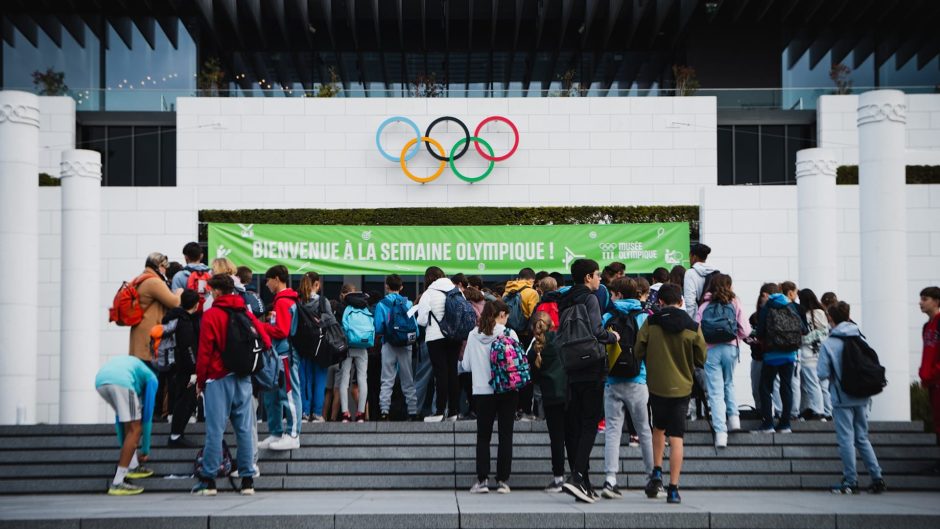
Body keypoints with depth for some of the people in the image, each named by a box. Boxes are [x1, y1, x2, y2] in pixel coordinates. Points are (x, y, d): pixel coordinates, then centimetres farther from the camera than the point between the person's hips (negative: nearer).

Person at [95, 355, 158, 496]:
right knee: (135, 429, 3)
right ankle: (117, 483, -2)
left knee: (129, 422, 28)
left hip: (100, 381, 6)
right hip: (121, 382, -6)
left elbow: (118, 418, 41)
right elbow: (147, 417, 23)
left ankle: (133, 466, 26)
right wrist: (145, 450, 29)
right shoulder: (151, 379, 28)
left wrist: (123, 446, 44)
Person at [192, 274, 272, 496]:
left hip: (218, 379, -5)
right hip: (244, 379, 5)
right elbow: (265, 341, 7)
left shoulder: (211, 315, -6)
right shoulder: (247, 313, 8)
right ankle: (247, 480, 7)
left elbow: (204, 351, -9)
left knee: (215, 430, -3)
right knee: (244, 429, 6)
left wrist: (200, 380, 1)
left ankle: (208, 480, -1)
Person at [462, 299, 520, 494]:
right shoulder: (509, 333, -6)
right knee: (505, 436, 5)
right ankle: (503, 480, 4)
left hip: (483, 391, 2)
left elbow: (466, 365, 5)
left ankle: (482, 480, 3)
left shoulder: (473, 335, 1)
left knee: (483, 436, 9)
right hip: (507, 390, -1)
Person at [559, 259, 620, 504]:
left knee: (573, 426, 8)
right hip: (591, 370, -7)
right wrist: (612, 336, -4)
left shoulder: (565, 302, 14)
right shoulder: (589, 299, -9)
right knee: (590, 424, -5)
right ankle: (577, 476, -17)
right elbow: (595, 331, -20)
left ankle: (583, 482, 12)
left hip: (571, 371, 7)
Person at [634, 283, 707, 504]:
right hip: (681, 387, -1)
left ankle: (657, 472, 14)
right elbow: (701, 359, 2)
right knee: (676, 438, 1)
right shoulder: (693, 327, -6)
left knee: (659, 428, 25)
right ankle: (673, 489, 0)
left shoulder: (650, 324, -6)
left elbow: (638, 352, -2)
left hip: (656, 386, 1)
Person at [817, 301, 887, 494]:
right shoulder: (861, 339, 1)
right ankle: (877, 477, 8)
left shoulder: (828, 344, -11)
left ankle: (850, 482, 5)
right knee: (862, 438, 15)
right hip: (862, 398, 4)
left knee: (846, 440, 3)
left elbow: (822, 373, -13)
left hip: (842, 399, -4)